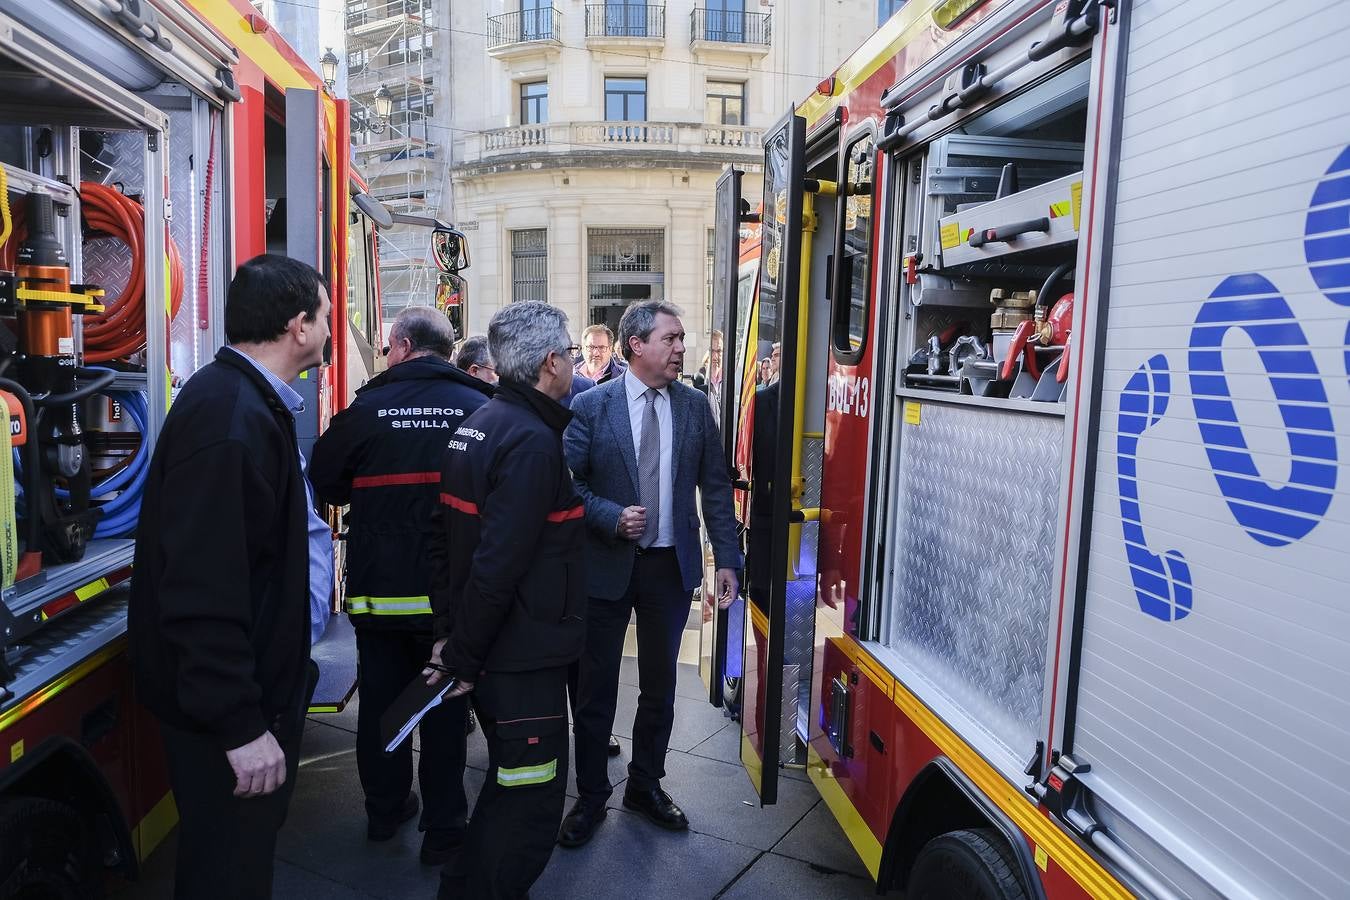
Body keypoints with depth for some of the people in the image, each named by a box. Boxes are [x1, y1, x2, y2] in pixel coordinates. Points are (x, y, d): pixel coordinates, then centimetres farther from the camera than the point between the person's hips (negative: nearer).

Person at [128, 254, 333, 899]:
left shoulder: (248, 400, 9)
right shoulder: (229, 417, -25)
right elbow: (204, 589, -29)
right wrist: (240, 727, -24)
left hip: (258, 683, 10)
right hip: (230, 705, -10)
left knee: (250, 847, 24)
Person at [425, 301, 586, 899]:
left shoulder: (478, 424, 8)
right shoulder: (532, 442, -21)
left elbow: (462, 541, 11)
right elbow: (498, 565, -26)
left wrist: (453, 636, 12)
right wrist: (462, 658, -16)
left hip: (493, 648, 10)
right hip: (524, 655, -10)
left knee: (511, 784, 26)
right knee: (531, 803, 5)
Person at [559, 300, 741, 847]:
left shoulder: (695, 406, 1)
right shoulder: (592, 406, -8)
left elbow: (715, 487, 2)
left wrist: (727, 560, -2)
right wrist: (613, 517, -22)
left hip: (672, 566, 3)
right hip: (606, 565, -2)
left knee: (659, 685, 16)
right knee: (596, 688, 10)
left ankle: (646, 786, 36)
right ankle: (591, 797, 29)